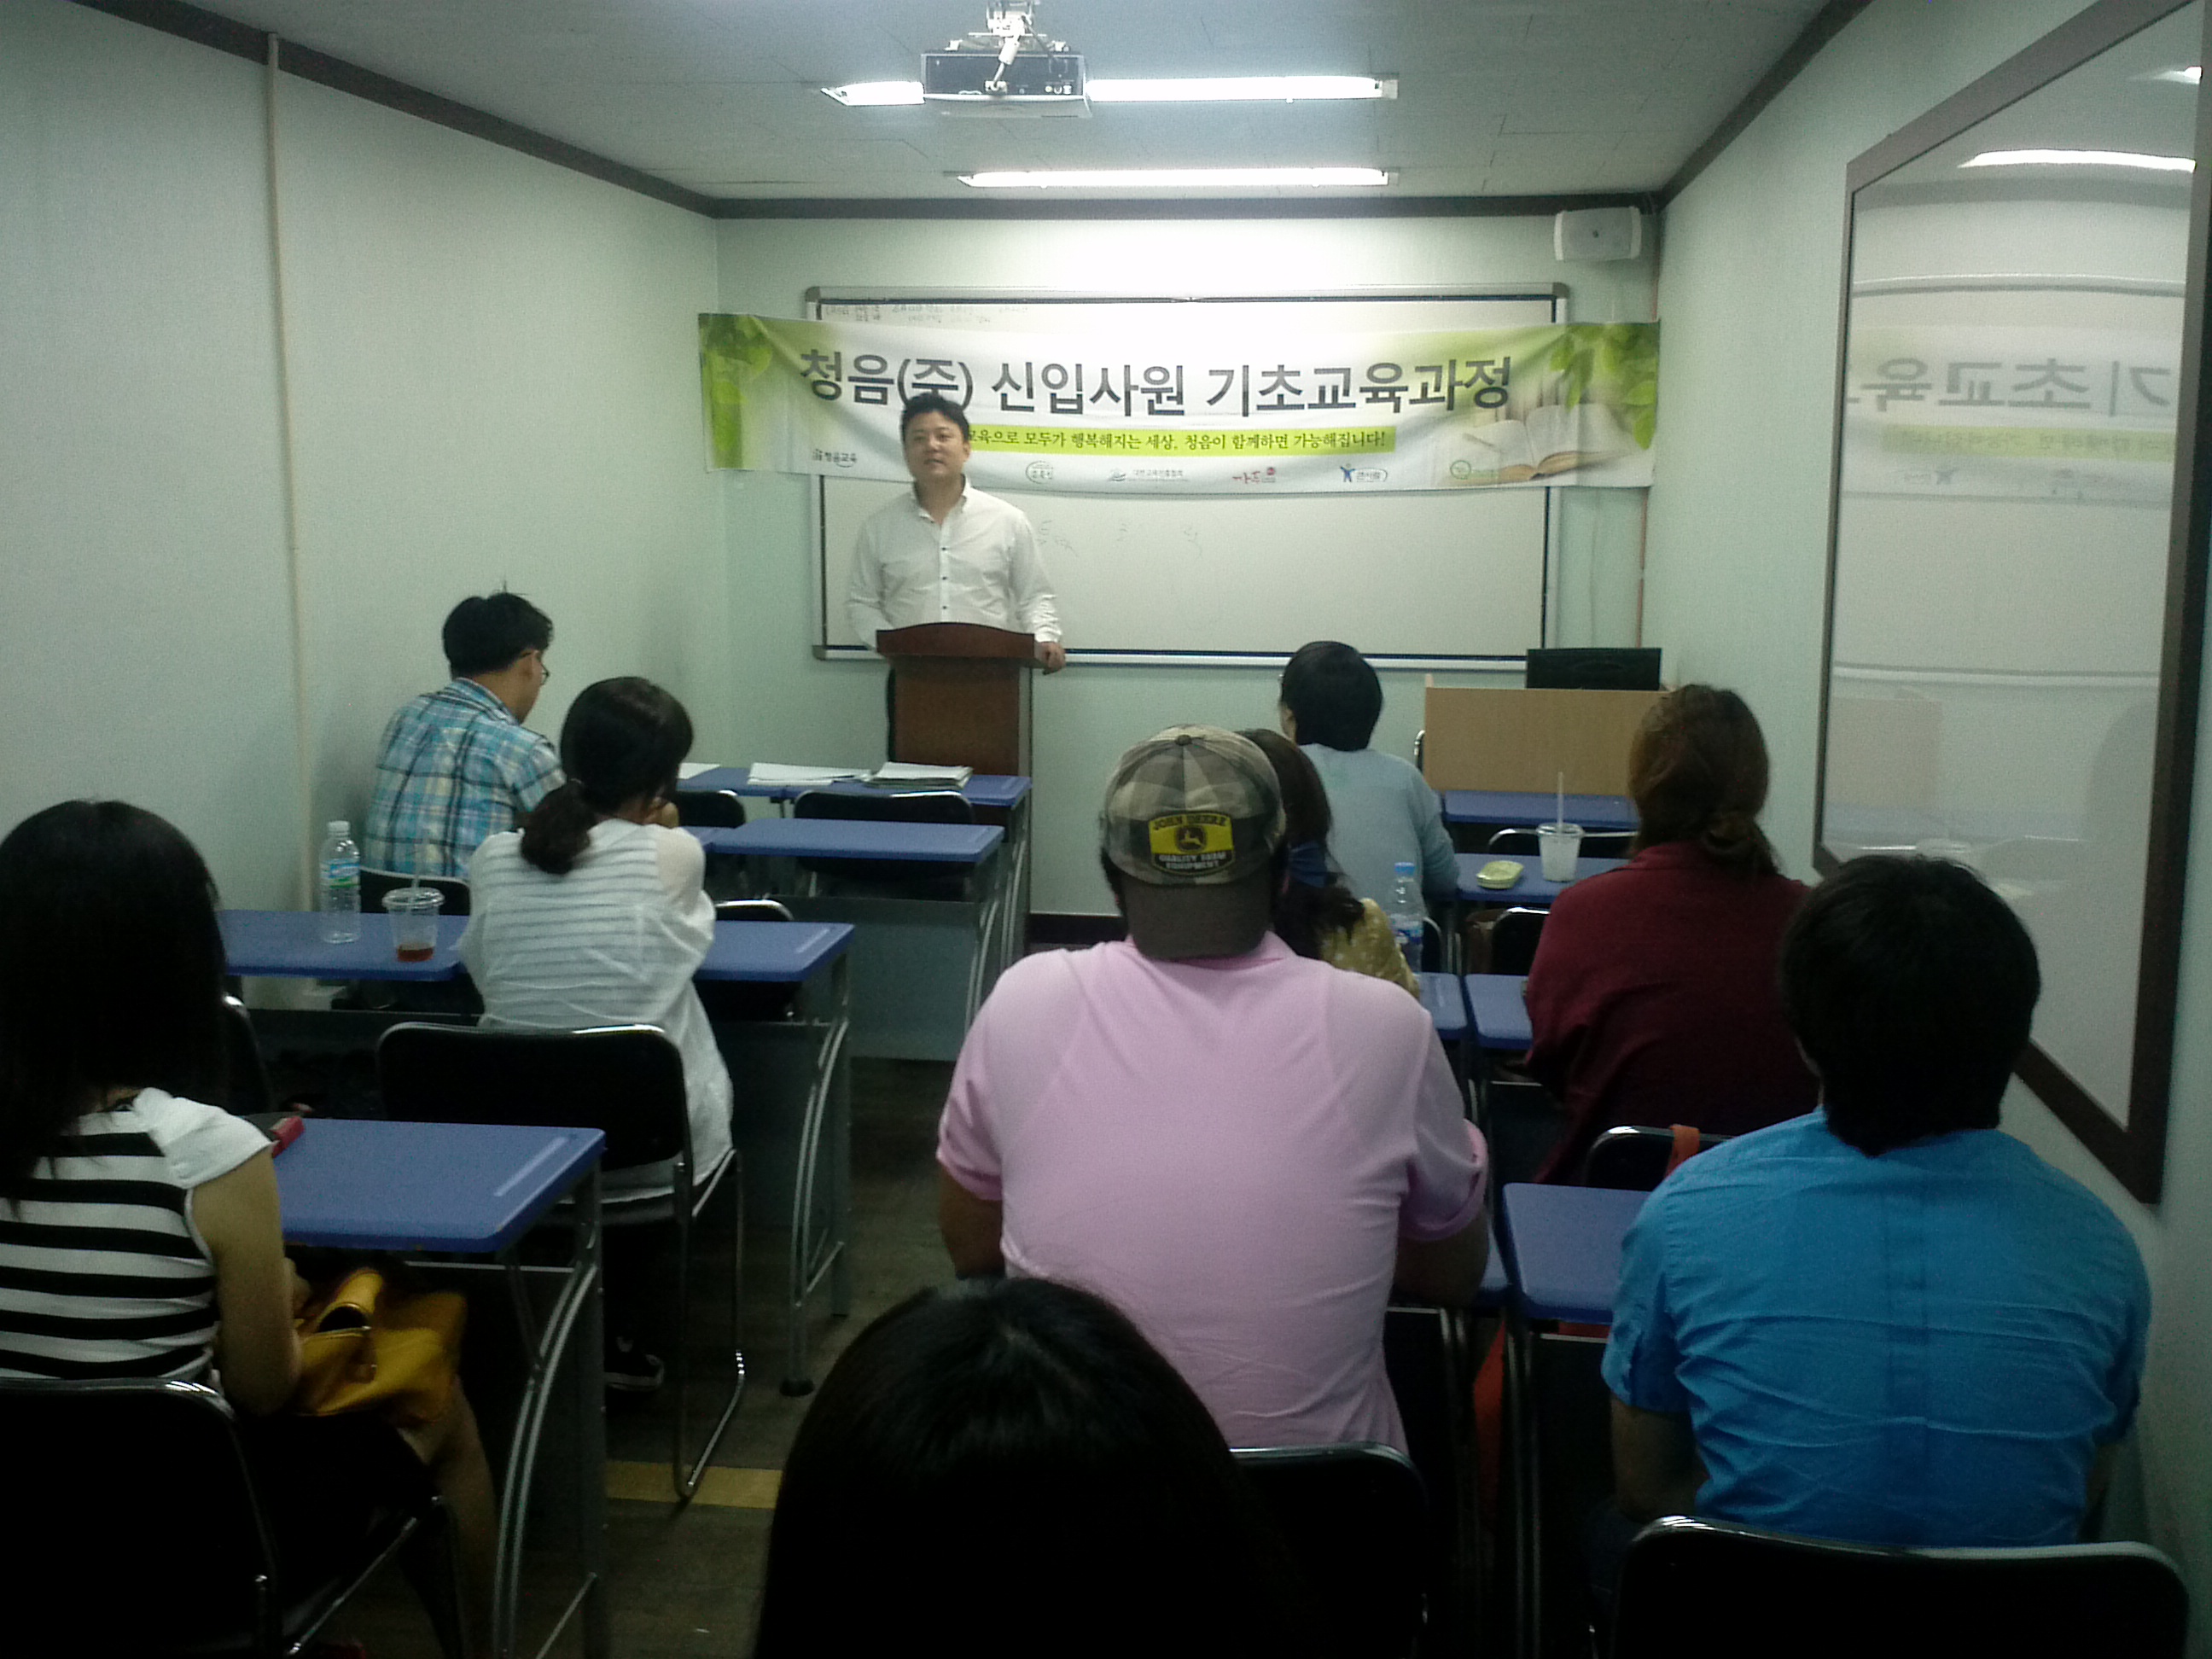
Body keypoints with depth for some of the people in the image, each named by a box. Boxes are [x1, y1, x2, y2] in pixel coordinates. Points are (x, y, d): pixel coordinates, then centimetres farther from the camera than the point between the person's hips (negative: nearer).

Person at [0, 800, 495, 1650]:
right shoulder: (205, 1151, -25)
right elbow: (262, 1390, -12)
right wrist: (277, 1300, 7)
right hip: (174, 1544, -5)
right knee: (437, 1409, 20)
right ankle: (477, 1639, 39)